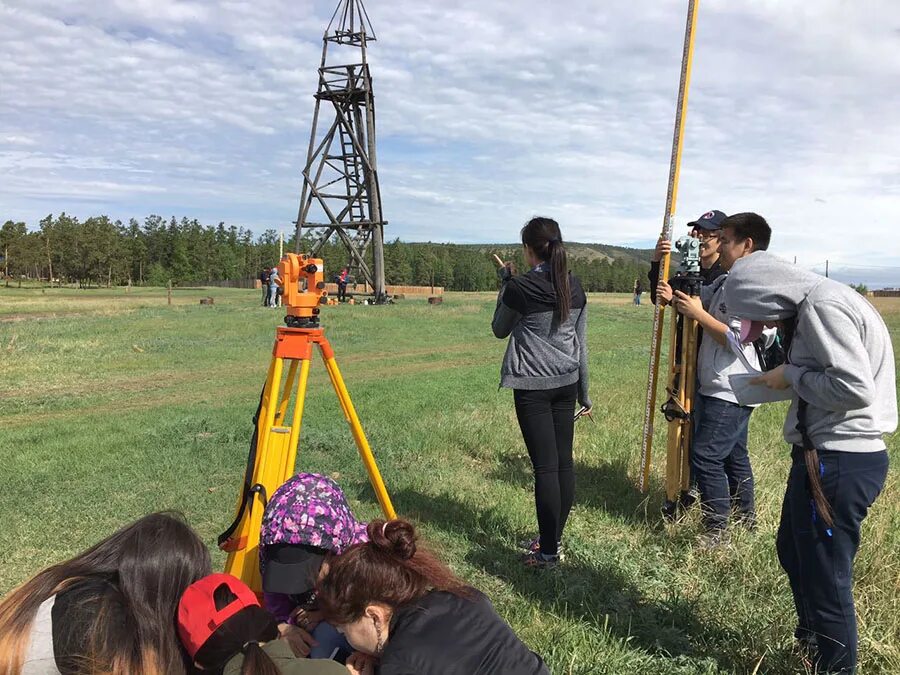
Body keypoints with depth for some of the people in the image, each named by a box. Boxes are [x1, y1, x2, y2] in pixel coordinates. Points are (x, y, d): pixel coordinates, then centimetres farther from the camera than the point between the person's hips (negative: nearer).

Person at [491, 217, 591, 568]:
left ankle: (548, 552, 4)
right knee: (564, 461, 10)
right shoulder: (575, 287, 5)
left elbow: (500, 330, 6)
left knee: (545, 466, -4)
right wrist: (584, 393, 19)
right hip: (566, 384, 6)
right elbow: (580, 343, 12)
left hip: (533, 387, -6)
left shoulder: (521, 287, -11)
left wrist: (505, 283, 10)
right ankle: (552, 538, 23)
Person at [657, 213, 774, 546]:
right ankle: (746, 521, 33)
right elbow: (699, 302, 20)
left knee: (705, 456, -9)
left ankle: (716, 531, 1)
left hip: (731, 392, -10)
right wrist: (674, 299, -1)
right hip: (721, 388, 10)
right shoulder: (723, 282, 11)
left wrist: (699, 314, -21)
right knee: (733, 455, 19)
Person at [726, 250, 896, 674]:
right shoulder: (812, 306, 12)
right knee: (794, 553, 26)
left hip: (838, 462, -11)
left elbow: (855, 388, -25)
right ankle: (812, 640, 47)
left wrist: (791, 377, -13)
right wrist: (787, 378, 4)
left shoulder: (824, 305, -18)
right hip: (831, 454, 11)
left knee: (825, 577, 2)